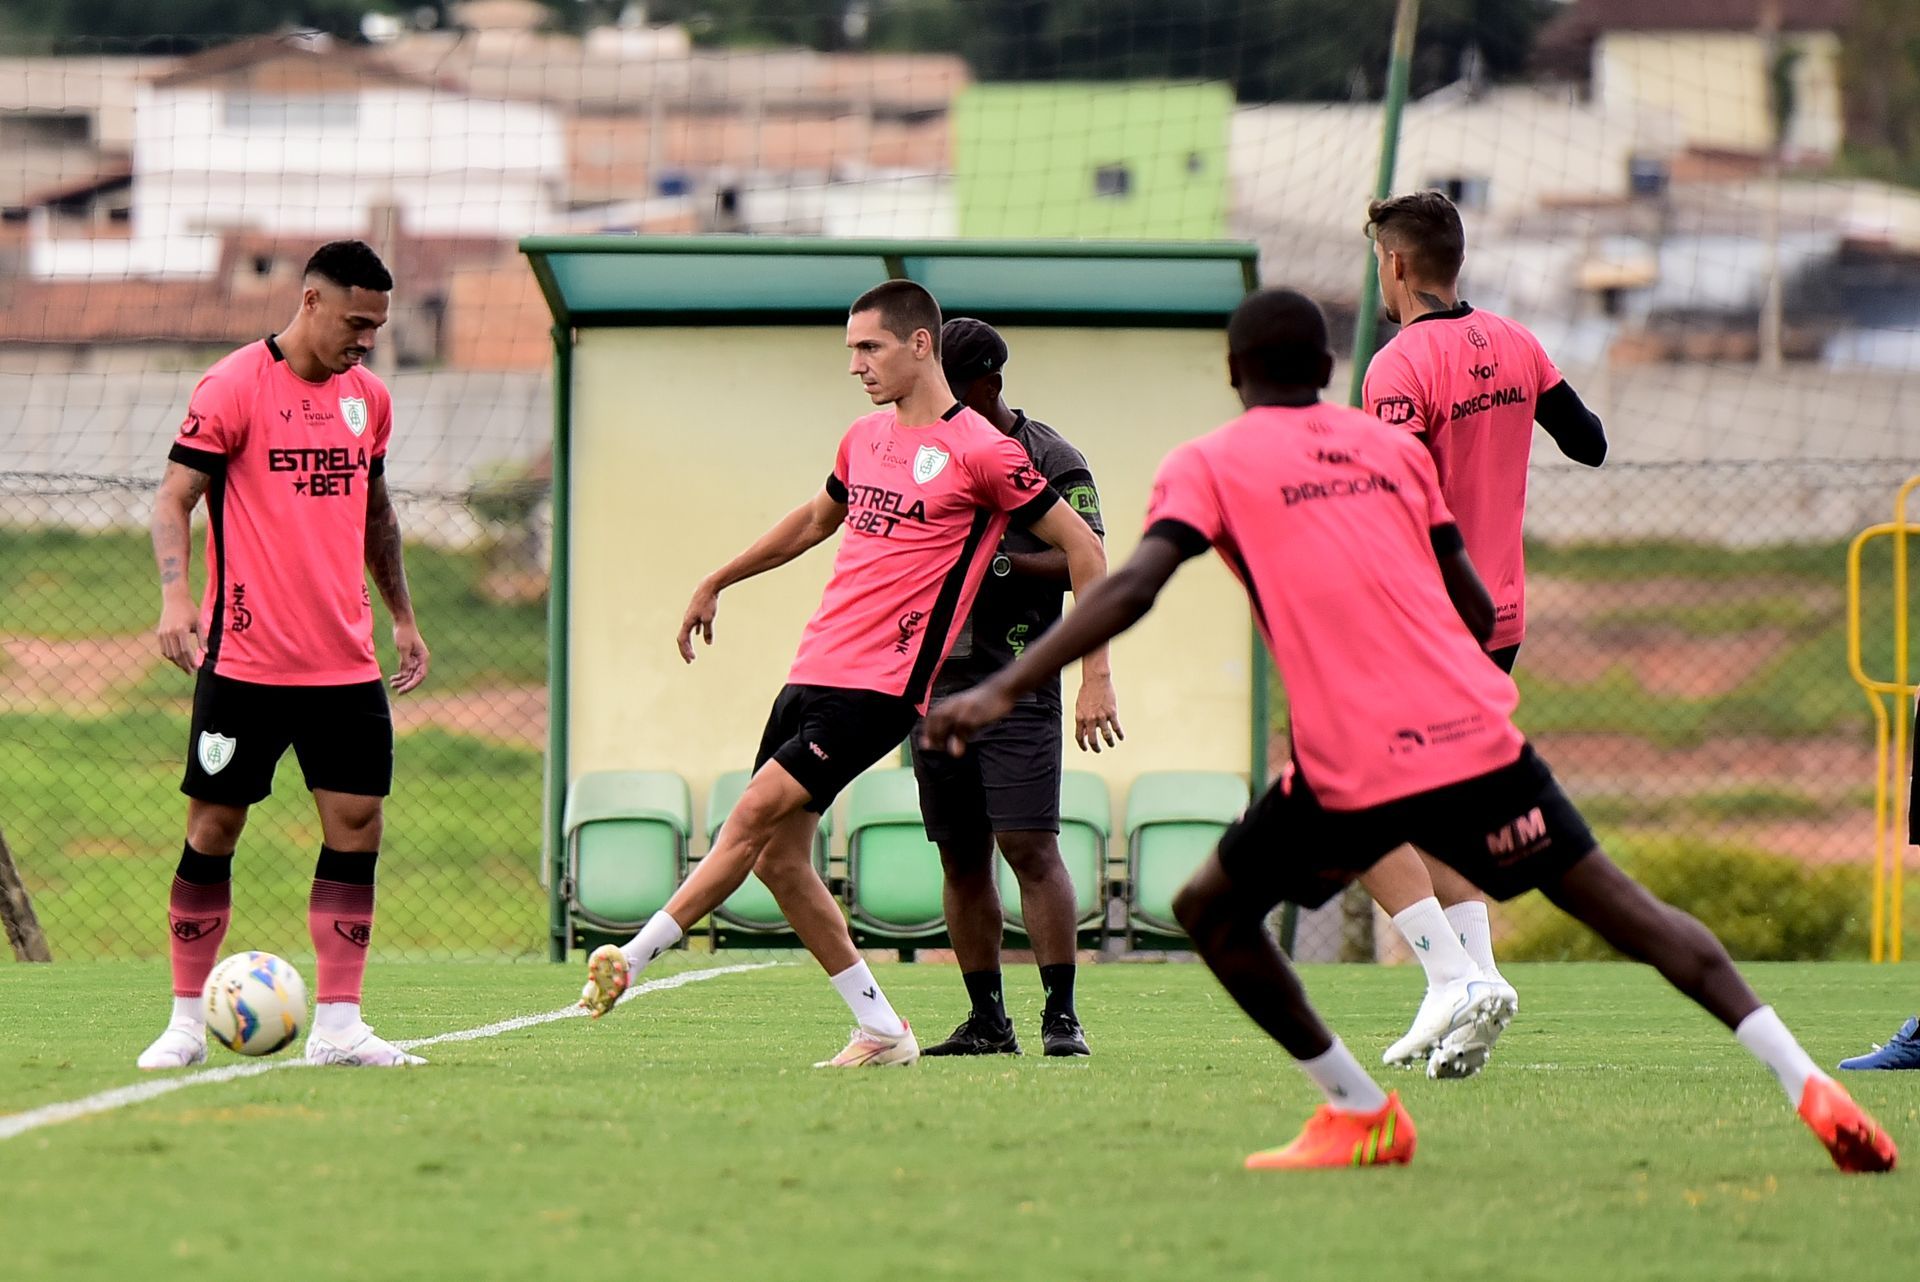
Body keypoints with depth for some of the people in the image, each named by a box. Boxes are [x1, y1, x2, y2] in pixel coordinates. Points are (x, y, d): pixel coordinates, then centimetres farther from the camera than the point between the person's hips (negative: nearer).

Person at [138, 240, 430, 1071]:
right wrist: (176, 594, -26)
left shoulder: (367, 397, 11)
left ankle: (337, 1025, 2)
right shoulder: (234, 388, -8)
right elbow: (174, 497, -11)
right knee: (214, 828, -1)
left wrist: (402, 616, 24)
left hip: (347, 661, 5)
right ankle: (186, 1022, 9)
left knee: (356, 825, -2)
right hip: (245, 657, -5)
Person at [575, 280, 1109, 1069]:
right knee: (778, 857, 3)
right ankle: (882, 1032, 10)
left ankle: (633, 959, -11)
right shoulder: (865, 439, 14)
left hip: (879, 687, -8)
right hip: (814, 671, 8)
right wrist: (717, 583, 38)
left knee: (755, 814, -17)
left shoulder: (979, 452, -8)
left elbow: (1082, 549, -4)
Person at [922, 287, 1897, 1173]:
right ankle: (1804, 1082, -1)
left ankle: (1360, 1113, 14)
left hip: (1351, 770, -4)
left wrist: (1004, 691, -13)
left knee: (1212, 909, 18)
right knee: (1624, 911, 10)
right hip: (1474, 730, 4)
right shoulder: (1394, 448, 19)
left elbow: (1131, 589, -10)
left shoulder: (1207, 466, 6)